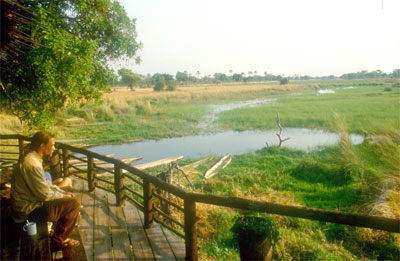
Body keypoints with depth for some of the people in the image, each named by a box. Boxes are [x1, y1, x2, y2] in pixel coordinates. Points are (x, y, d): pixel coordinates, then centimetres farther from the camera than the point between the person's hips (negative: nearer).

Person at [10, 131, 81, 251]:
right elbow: (45, 195, -23)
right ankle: (58, 242, 1)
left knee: (70, 197, 16)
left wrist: (62, 192, 7)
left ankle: (61, 235, 24)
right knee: (74, 203, -16)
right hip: (29, 210, -11)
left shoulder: (31, 158, 7)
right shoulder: (32, 164, -27)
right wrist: (62, 196, -6)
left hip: (29, 202, 11)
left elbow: (45, 184, 16)